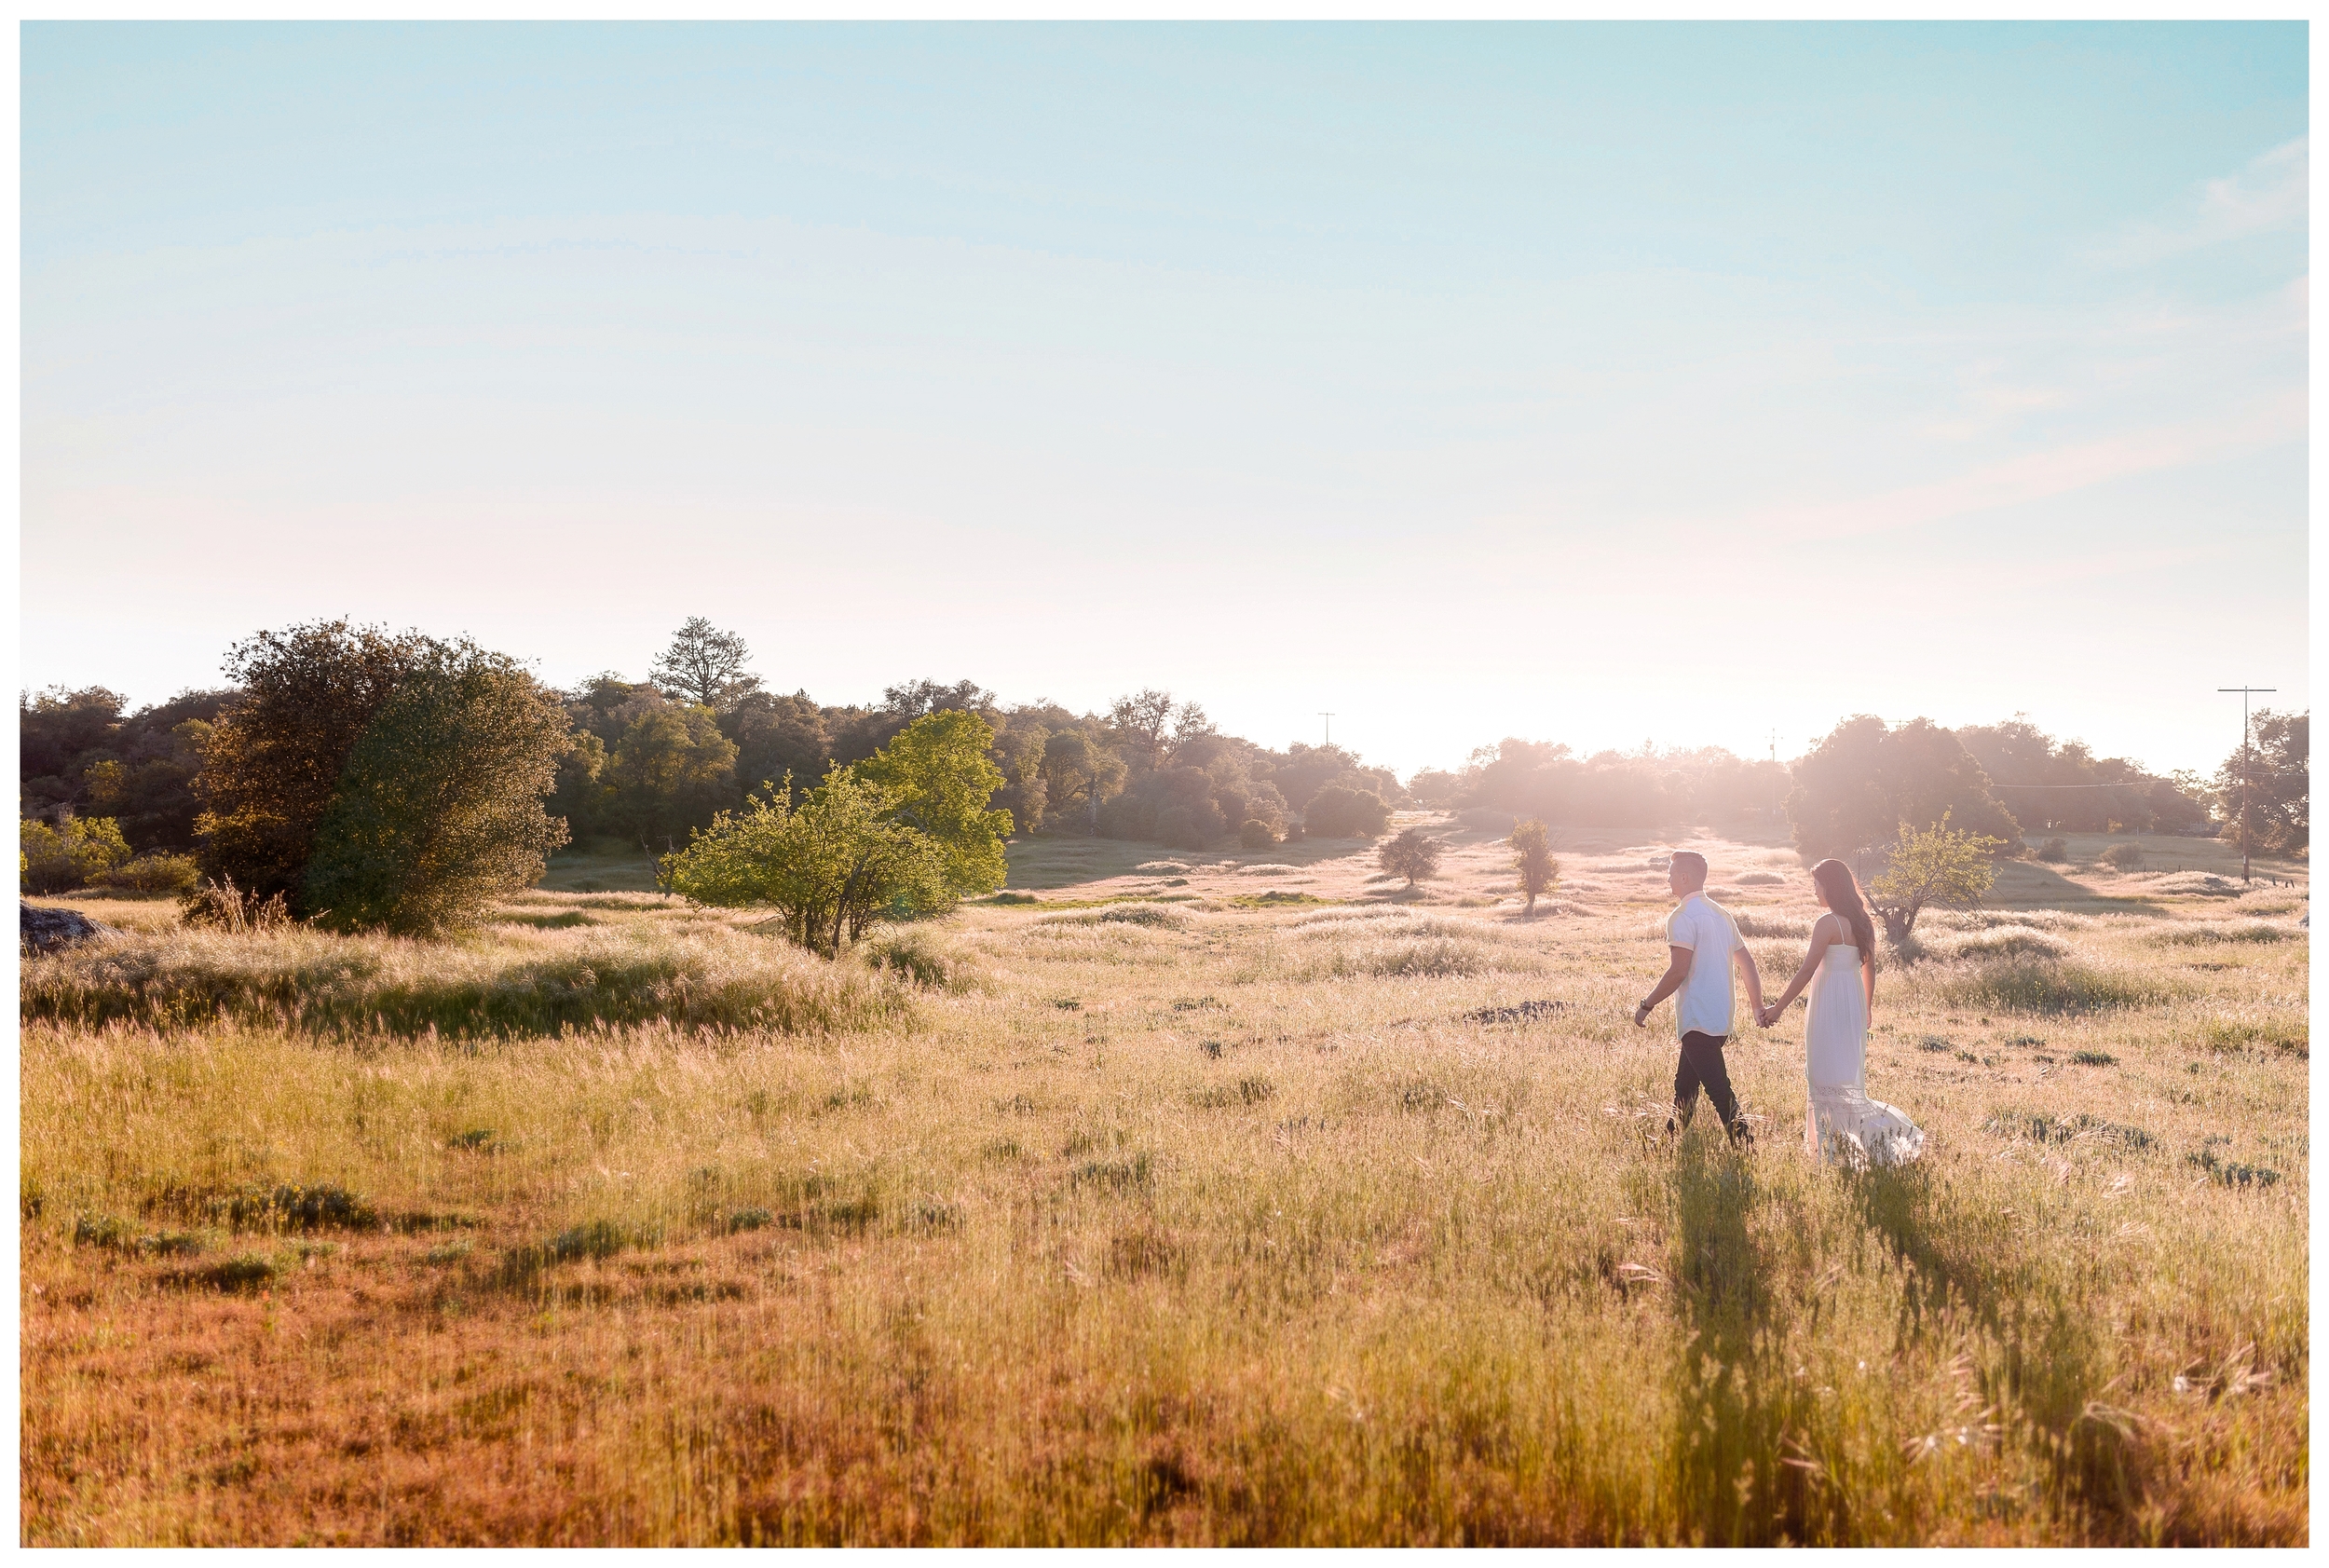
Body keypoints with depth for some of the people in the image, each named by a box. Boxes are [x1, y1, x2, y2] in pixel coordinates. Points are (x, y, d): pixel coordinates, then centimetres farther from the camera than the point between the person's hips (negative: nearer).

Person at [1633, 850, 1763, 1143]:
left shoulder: (1683, 917, -13)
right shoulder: (1721, 914, 14)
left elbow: (1678, 971, -19)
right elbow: (1747, 962, 16)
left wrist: (1646, 1005, -11)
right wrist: (1758, 1006, 21)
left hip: (1697, 1020, -9)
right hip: (1721, 1019, 9)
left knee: (1719, 1091, -11)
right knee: (1684, 1087, 19)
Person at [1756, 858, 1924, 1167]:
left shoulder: (1828, 923, -16)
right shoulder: (1861, 922, 8)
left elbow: (1807, 971, -18)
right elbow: (1869, 967, 17)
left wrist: (1778, 1008, -14)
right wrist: (1867, 1007, 30)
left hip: (1830, 1005, -9)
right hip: (1853, 1002, 9)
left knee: (1827, 1078, -4)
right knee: (1846, 1077, 15)